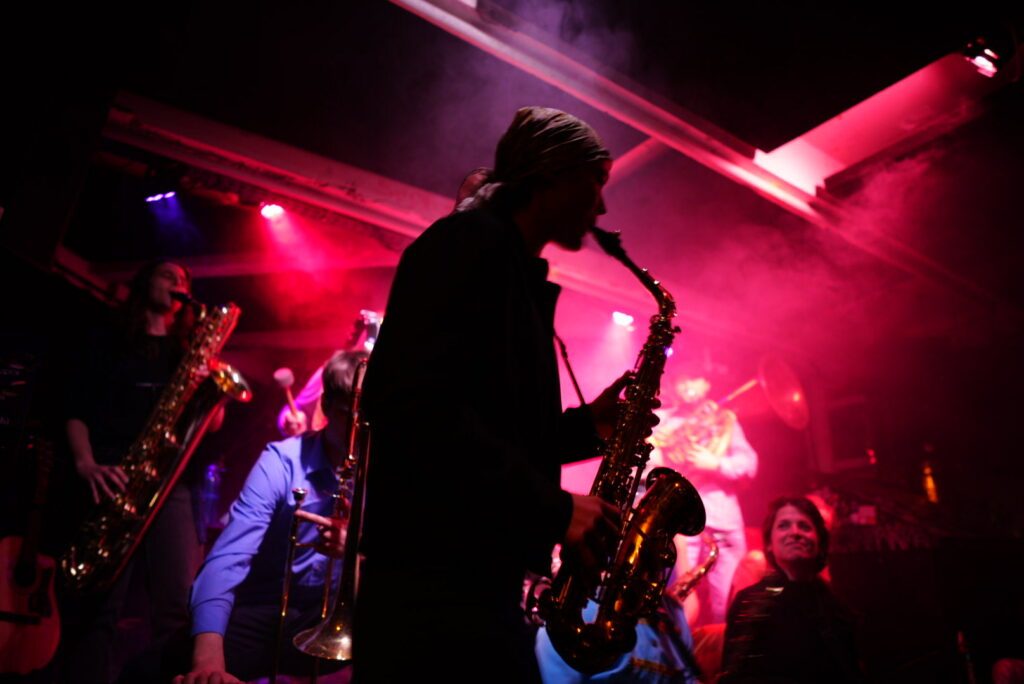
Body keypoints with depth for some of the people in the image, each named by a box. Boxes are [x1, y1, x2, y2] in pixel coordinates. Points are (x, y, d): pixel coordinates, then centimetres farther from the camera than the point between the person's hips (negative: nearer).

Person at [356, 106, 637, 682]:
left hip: (488, 576, 9)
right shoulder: (469, 242, -9)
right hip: (430, 574, -9)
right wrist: (553, 508, -20)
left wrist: (589, 424, 5)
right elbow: (409, 404, -22)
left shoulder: (521, 277, 18)